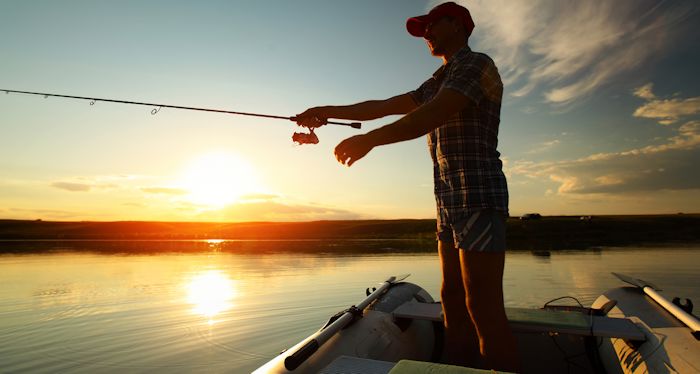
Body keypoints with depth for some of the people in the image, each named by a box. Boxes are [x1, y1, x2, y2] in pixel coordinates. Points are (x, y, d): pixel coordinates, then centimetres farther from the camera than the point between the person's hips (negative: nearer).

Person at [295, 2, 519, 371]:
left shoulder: (476, 64, -2)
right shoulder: (438, 83, 25)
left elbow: (434, 114, -19)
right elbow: (384, 106, 18)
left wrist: (370, 139, -22)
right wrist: (328, 111, 13)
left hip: (477, 196, -9)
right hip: (450, 201, 9)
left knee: (484, 308, -9)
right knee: (453, 300, 9)